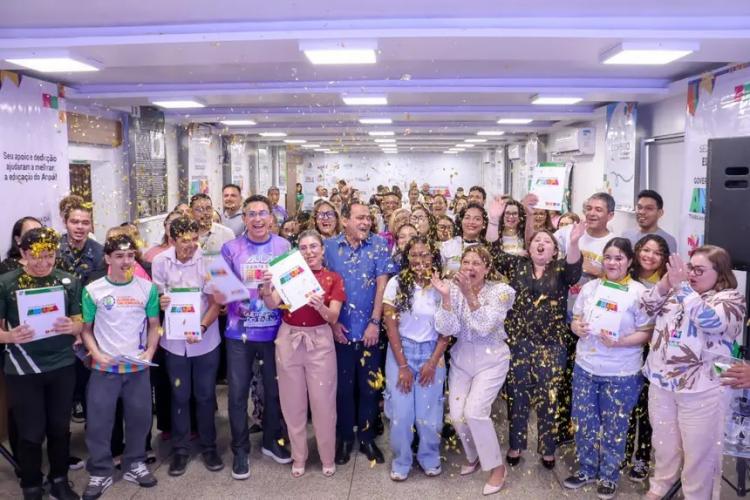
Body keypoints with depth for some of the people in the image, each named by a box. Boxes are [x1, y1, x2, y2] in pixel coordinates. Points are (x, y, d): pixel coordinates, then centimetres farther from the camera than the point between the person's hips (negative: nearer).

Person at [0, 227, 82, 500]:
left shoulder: (69, 282, 0)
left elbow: (80, 324, 4)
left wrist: (72, 327, -18)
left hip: (62, 366, 2)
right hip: (23, 370, -2)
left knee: (60, 427, 13)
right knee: (30, 433, 6)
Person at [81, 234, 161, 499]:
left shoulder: (147, 288, 0)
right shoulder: (93, 291, -3)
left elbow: (153, 325, 7)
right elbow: (86, 329, 2)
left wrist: (149, 352, -6)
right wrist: (97, 355, -12)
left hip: (138, 367, 2)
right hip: (104, 368, -1)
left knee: (139, 417, 11)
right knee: (99, 420, 4)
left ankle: (134, 464, 31)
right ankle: (100, 472, 21)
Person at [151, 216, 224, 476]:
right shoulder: (161, 262, -8)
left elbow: (215, 303, -10)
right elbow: (156, 296, 4)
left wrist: (201, 328, -25)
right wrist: (160, 302, -20)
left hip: (205, 340, -1)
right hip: (174, 340, 1)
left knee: (205, 395, 10)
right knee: (179, 396, 12)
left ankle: (208, 447, 27)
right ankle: (180, 449, 28)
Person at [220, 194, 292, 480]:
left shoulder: (283, 246, 0)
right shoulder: (231, 248, -3)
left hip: (274, 331, 1)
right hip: (239, 332, -1)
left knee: (274, 389, 14)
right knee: (237, 393, 5)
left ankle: (271, 441, 34)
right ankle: (240, 450, 22)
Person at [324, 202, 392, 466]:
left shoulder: (378, 245, -1)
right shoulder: (329, 246, 0)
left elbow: (382, 284, -5)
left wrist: (375, 322, -10)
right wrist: (332, 321, -5)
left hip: (369, 329, 0)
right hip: (340, 329, 0)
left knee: (369, 386, 9)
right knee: (343, 385, 10)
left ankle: (367, 437, 24)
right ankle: (344, 437, 26)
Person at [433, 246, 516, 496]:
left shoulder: (500, 291, -13)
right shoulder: (453, 288, -5)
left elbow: (484, 327, -25)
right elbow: (446, 329, -14)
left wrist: (469, 294, -33)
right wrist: (445, 296, -26)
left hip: (491, 360, -3)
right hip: (461, 359, 4)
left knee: (475, 411, -15)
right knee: (456, 414, -1)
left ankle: (497, 467, 7)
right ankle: (473, 456, 30)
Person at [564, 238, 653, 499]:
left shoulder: (639, 292, -8)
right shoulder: (590, 287, 5)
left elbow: (646, 333, -9)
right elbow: (576, 319, 12)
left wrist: (619, 342, -23)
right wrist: (577, 327, -11)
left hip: (621, 373, -4)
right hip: (585, 366, 4)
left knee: (614, 426, 10)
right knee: (583, 422, 12)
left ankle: (609, 475, 29)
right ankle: (587, 469, 32)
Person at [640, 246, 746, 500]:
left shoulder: (731, 298, -8)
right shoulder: (678, 291, 10)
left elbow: (709, 320, -26)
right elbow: (647, 307, 5)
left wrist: (682, 285, -25)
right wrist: (666, 281, -9)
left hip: (701, 390, -6)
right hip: (662, 383, 6)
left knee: (699, 451, 7)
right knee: (664, 444, 20)